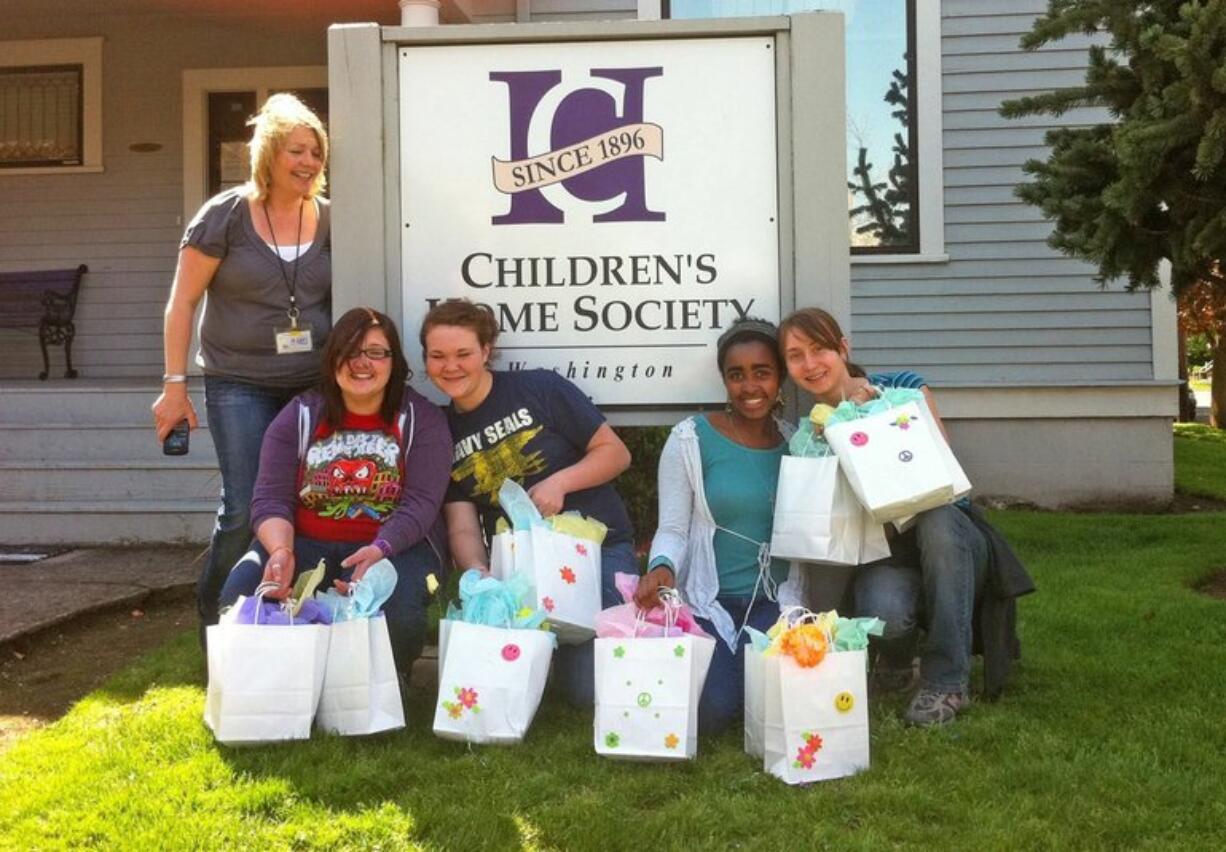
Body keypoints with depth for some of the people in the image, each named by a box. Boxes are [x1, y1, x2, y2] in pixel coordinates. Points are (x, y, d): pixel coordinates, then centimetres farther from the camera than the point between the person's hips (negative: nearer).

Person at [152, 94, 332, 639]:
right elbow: (182, 303, -3)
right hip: (239, 385, -3)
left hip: (314, 384, 4)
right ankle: (213, 617, 16)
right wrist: (174, 384, -7)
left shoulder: (329, 218, 5)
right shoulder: (225, 216, -6)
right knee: (245, 509, -7)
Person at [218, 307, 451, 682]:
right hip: (306, 543, 3)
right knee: (239, 597, -24)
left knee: (394, 608, -35)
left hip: (395, 545, -2)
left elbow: (421, 503, -12)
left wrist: (379, 550, -31)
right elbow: (271, 499, -3)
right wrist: (282, 550, -25)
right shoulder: (300, 416, 5)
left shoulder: (421, 418, -2)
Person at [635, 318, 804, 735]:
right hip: (707, 601, -2)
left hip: (774, 599, 2)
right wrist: (662, 566, -24)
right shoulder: (690, 439, -5)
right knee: (711, 709, -20)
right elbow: (672, 528, -5)